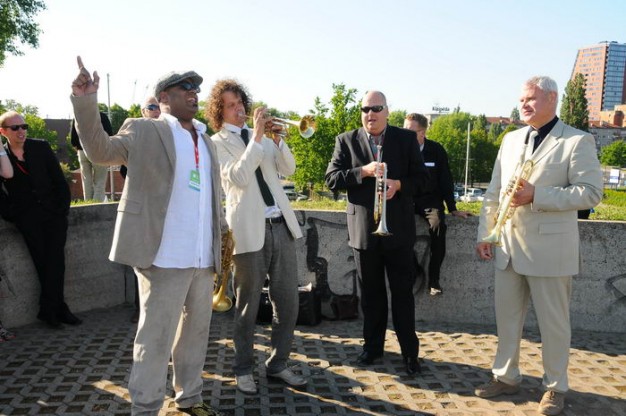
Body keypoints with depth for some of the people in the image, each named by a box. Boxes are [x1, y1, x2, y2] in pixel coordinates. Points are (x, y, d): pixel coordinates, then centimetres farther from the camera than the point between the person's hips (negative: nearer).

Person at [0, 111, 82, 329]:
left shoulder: (40, 147, 6)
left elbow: (59, 180, 6)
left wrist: (62, 208, -1)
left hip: (53, 213, 1)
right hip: (27, 217, -1)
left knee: (54, 260, -7)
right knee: (44, 263, -3)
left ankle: (48, 309, 3)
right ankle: (58, 308, 6)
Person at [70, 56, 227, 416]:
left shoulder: (206, 140, 17)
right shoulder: (144, 131, 0)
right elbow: (101, 150, -13)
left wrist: (223, 230, 16)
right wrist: (86, 102, -25)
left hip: (204, 257, 7)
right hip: (165, 257, -6)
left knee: (196, 331, 17)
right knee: (156, 338, 0)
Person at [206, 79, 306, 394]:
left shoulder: (261, 134, 17)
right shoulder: (217, 143, 1)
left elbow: (288, 169, 8)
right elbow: (238, 177, -16)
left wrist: (276, 139, -6)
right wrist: (256, 138, -16)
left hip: (280, 225, 5)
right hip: (250, 230, -5)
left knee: (287, 301, 9)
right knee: (248, 306, 6)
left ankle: (278, 364, 24)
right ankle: (243, 369, 22)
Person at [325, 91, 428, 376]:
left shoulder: (406, 139, 3)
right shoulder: (346, 141, 3)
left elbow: (421, 177, 3)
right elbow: (331, 179, -4)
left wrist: (399, 184, -17)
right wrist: (363, 171, -18)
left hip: (398, 228, -1)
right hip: (363, 229, 1)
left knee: (403, 291, 5)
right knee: (371, 293, 13)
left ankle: (410, 351, 18)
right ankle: (373, 346, 27)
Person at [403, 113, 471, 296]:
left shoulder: (436, 150, 0)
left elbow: (445, 181, 5)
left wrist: (452, 209, 4)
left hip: (430, 199, 0)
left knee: (437, 224, -32)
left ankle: (434, 278, -17)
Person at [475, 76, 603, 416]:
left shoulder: (578, 141, -6)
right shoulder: (510, 140, 12)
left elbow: (591, 192, -14)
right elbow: (493, 193, 12)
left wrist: (537, 195, -22)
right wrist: (485, 234, 8)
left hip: (549, 248, -5)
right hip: (508, 247, 6)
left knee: (553, 321, 8)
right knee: (506, 317, 13)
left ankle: (555, 387, 25)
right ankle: (506, 377, 29)